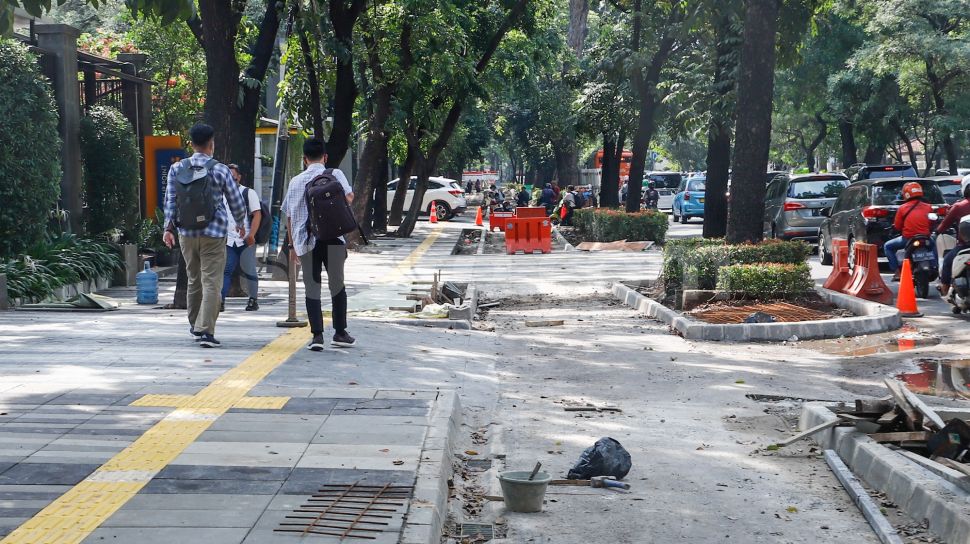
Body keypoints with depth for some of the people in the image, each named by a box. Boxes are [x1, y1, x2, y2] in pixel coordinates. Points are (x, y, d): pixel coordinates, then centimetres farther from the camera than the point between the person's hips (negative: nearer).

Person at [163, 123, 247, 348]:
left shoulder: (177, 169, 4)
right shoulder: (219, 170, -5)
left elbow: (170, 201, -1)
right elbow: (236, 201, 3)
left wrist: (168, 228, 2)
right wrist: (240, 224, 18)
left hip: (187, 234, 4)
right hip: (213, 233, -4)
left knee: (194, 280, 18)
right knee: (211, 282, -4)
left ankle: (195, 326, 30)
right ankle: (206, 331, -12)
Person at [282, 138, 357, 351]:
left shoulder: (296, 181, 10)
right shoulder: (334, 174, 3)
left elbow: (289, 216, 11)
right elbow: (348, 197, -11)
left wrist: (293, 244, 18)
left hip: (305, 241, 1)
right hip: (333, 238, -1)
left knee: (312, 288, 5)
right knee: (337, 285, 12)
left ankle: (317, 335, -5)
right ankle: (340, 333, 17)